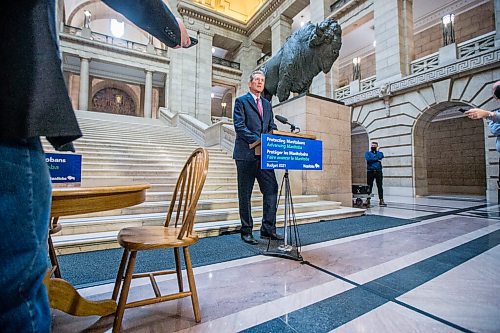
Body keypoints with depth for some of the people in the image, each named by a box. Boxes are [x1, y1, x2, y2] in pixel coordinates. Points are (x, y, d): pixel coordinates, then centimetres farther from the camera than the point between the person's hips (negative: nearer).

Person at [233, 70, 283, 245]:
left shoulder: (267, 104, 22)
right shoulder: (241, 101, 3)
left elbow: (272, 126, 17)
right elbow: (239, 126, -9)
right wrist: (257, 140, -19)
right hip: (246, 154, -5)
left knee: (271, 189, 1)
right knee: (245, 195, 2)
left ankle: (268, 229, 13)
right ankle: (246, 232, 13)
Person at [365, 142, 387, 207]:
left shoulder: (380, 153, 15)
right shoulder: (368, 153, 11)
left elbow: (380, 157, -9)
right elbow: (368, 159, -10)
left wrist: (377, 150, 2)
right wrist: (377, 159, -6)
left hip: (378, 171, 1)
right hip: (370, 171, -1)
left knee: (380, 186, -1)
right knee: (369, 186, 1)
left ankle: (381, 200, 2)